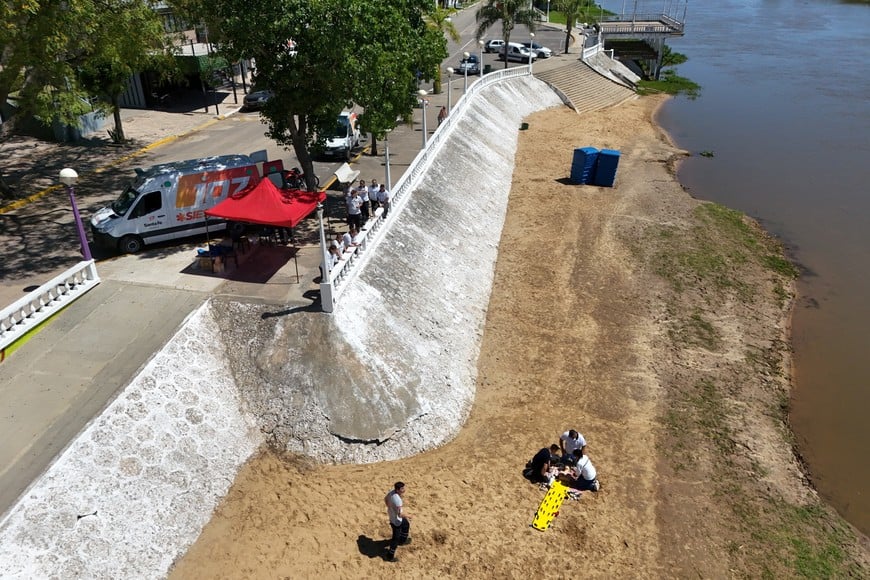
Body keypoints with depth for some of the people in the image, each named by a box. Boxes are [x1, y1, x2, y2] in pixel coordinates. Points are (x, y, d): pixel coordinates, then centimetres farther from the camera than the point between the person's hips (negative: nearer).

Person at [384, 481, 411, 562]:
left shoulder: (392, 491, -13)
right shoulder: (398, 500, -39)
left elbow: (385, 499, 6)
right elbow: (400, 514, -36)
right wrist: (407, 516, -16)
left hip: (392, 516, 9)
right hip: (396, 520, -9)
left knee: (406, 525, 32)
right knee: (396, 538, 11)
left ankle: (402, 541, 55)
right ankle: (390, 556, 28)